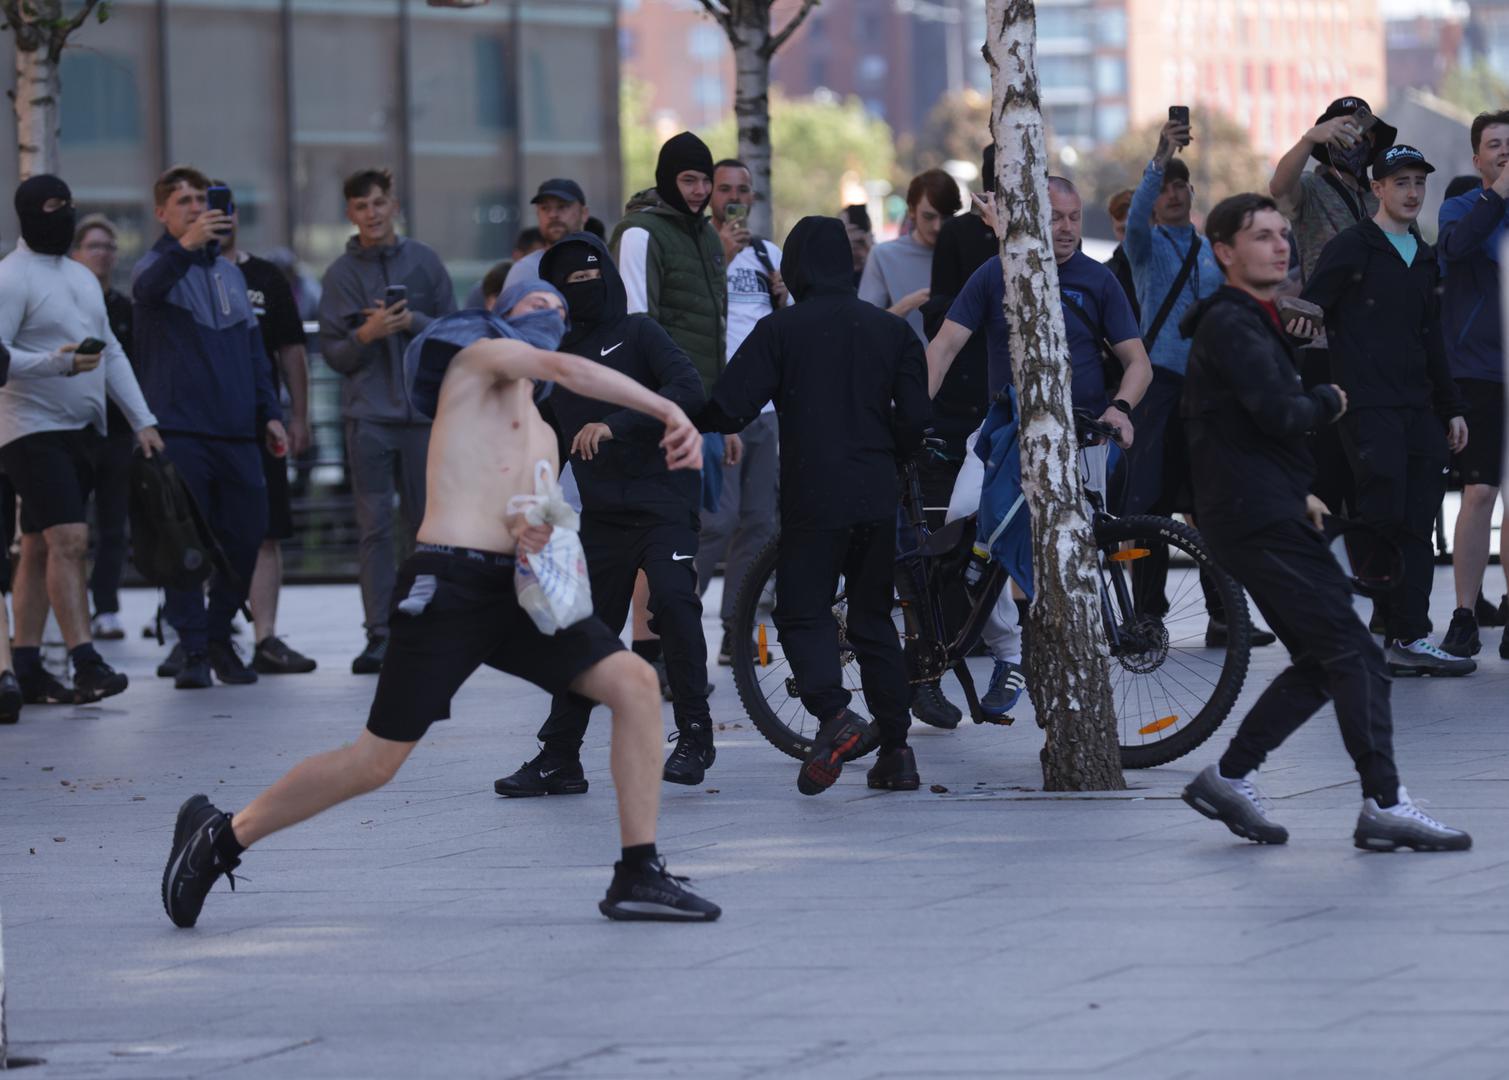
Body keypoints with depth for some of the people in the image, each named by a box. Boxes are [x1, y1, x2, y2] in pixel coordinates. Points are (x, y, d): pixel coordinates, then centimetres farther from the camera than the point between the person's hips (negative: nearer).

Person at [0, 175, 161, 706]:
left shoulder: (82, 277, 17)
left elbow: (113, 354, 20)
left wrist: (142, 419, 12)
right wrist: (58, 363, -28)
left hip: (80, 430, 8)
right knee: (69, 540, -17)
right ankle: (86, 664, -22)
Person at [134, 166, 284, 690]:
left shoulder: (230, 272, 20)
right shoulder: (159, 264, 0)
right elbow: (146, 287, -26)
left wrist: (269, 413, 14)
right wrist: (185, 246, -45)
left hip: (236, 430, 5)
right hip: (179, 427, -5)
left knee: (245, 538, 4)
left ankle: (217, 636, 20)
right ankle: (192, 647, -1)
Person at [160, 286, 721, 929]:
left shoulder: (541, 437, 26)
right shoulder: (481, 353, 5)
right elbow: (568, 370, -13)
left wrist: (535, 536, -5)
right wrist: (669, 412, -22)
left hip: (515, 588, 7)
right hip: (448, 584, -7)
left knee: (634, 683, -9)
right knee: (376, 762, -4)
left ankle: (638, 877, -7)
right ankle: (221, 836, 12)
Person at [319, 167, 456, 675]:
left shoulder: (424, 261, 7)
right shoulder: (341, 274, 5)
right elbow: (333, 353, 3)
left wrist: (413, 321, -11)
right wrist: (366, 334, -14)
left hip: (423, 410, 1)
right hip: (368, 417, -1)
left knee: (425, 523, 4)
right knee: (375, 528, -4)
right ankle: (379, 634, -4)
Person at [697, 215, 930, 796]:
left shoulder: (780, 330, -4)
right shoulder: (892, 330, 7)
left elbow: (729, 409, -8)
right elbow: (914, 421, 4)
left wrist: (690, 421, 13)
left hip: (812, 501, -4)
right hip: (876, 498, 4)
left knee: (802, 612, 3)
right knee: (873, 617, 14)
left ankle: (834, 712, -24)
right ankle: (895, 750, 10)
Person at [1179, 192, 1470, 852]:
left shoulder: (1258, 322, 22)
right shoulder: (1229, 324, -12)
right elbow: (1280, 413, -23)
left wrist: (1299, 493, 18)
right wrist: (1328, 403, -3)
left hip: (1266, 517, 10)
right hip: (1258, 519, -10)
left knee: (1320, 663, 11)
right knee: (1355, 654, -12)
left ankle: (1229, 778, 13)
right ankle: (1384, 807, -15)